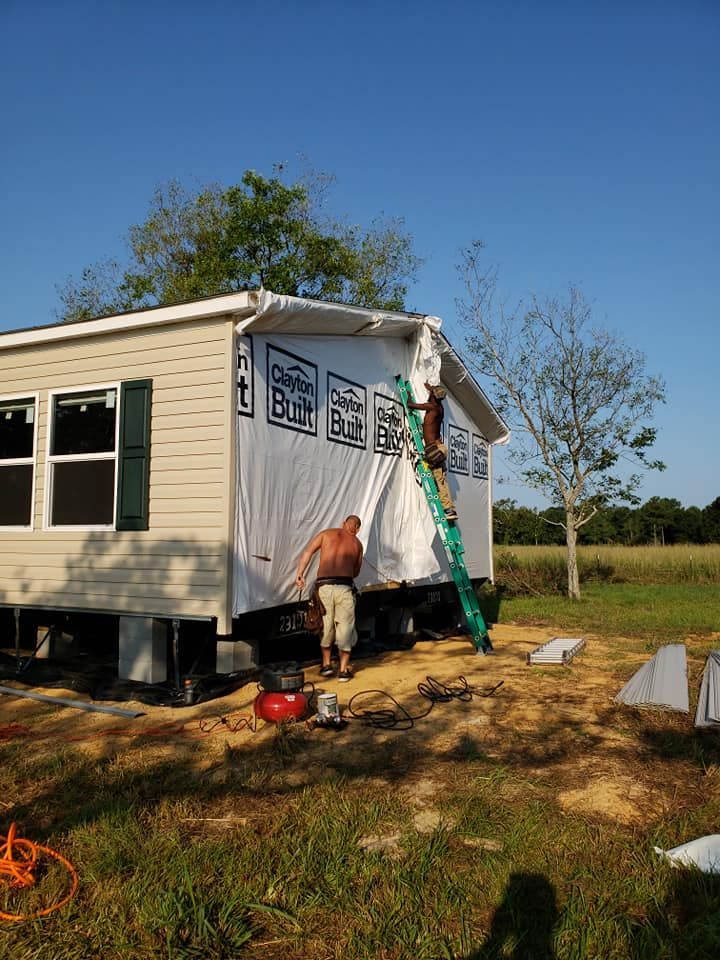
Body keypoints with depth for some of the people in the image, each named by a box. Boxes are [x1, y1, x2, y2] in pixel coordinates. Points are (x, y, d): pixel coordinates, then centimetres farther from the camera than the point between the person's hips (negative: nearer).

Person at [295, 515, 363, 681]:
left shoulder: (327, 534, 12)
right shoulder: (357, 544, 13)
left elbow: (308, 551, 0)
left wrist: (300, 573, -3)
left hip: (323, 586, 1)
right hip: (344, 587, -1)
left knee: (326, 626, 18)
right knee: (345, 627, 10)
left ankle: (326, 664, 25)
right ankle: (343, 669, 12)